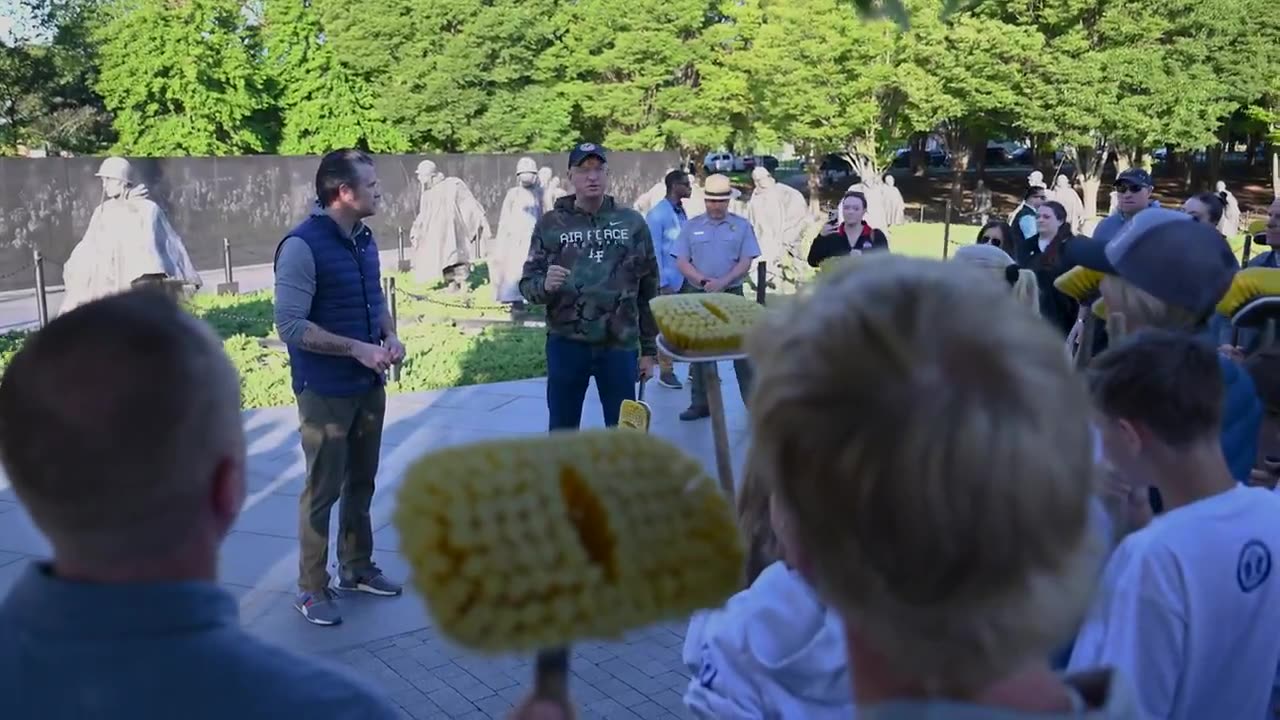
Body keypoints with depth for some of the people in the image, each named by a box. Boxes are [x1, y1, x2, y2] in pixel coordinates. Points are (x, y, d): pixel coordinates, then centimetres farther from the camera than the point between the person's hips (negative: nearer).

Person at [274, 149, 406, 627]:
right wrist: (358, 349, -23)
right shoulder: (302, 246, -18)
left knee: (361, 482, 17)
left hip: (369, 385, 7)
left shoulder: (364, 238, 6)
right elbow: (290, 325, -21)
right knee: (322, 491, 3)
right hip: (325, 392, -7)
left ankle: (357, 568, 33)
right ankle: (312, 588, 16)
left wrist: (390, 336, -2)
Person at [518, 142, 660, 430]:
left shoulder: (632, 222, 4)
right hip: (565, 344, 0)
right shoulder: (550, 224, 1)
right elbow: (527, 282, 1)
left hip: (619, 345, 1)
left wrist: (649, 349, 7)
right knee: (562, 433, 9)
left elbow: (648, 291, 7)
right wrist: (545, 285, -23)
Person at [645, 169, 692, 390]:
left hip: (686, 278, 6)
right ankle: (666, 372, 12)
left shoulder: (681, 211, 10)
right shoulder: (657, 214, -10)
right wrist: (662, 282, -14)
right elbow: (654, 251, -12)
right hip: (669, 280, -6)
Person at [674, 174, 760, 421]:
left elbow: (746, 262, -2)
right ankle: (700, 403, 14)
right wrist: (704, 281, -15)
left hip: (732, 294, -1)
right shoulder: (691, 226, 5)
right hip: (698, 295, 2)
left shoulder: (742, 226, 3)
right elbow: (682, 262, 1)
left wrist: (722, 282, -17)